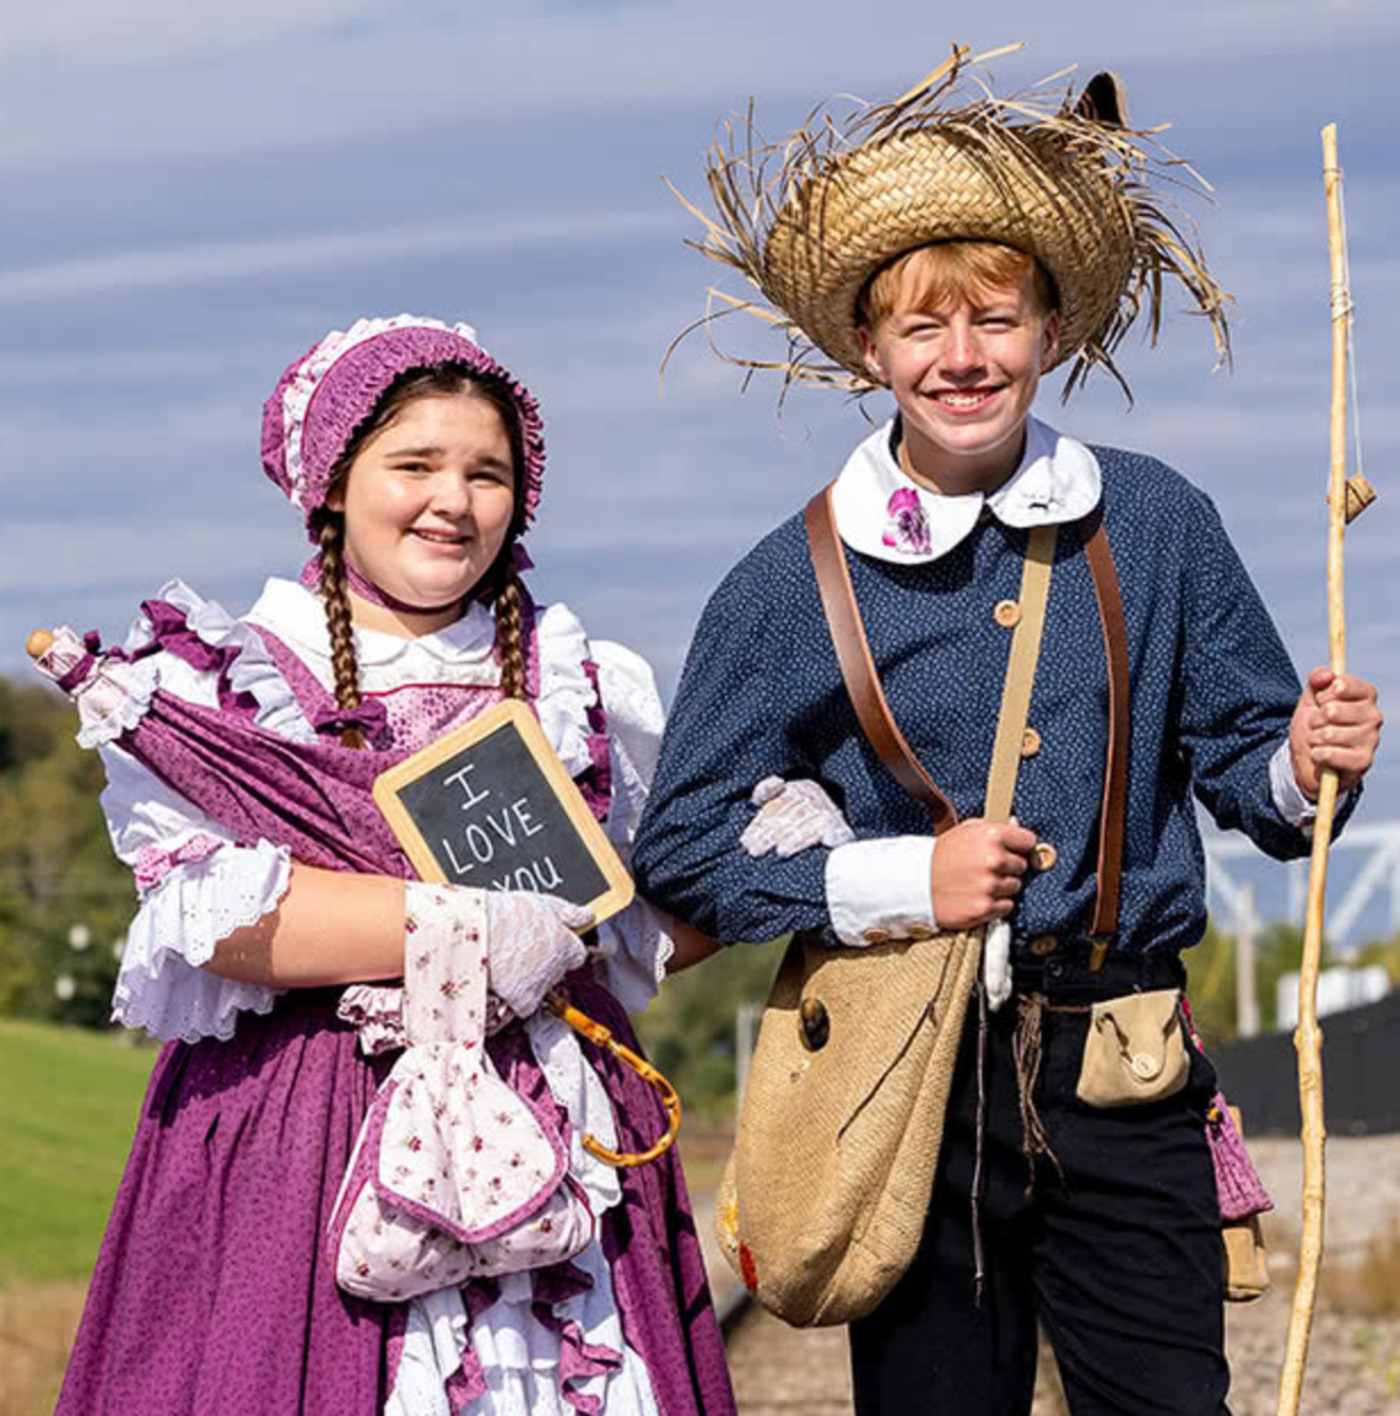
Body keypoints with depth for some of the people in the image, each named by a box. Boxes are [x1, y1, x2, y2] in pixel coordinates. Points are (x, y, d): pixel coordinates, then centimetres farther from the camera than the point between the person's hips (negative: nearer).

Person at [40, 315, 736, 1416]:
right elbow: (223, 922, -12)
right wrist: (485, 926, -13)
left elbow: (669, 921, 17)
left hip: (552, 1151, 3)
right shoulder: (218, 683, 3)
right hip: (294, 1150, -3)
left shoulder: (588, 690, 14)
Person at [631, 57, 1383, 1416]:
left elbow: (1235, 752, 10)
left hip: (1120, 1065, 1)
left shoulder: (1156, 526, 3)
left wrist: (1304, 768, -13)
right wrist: (902, 880, -10)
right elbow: (681, 851, 0)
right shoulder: (792, 586, -1)